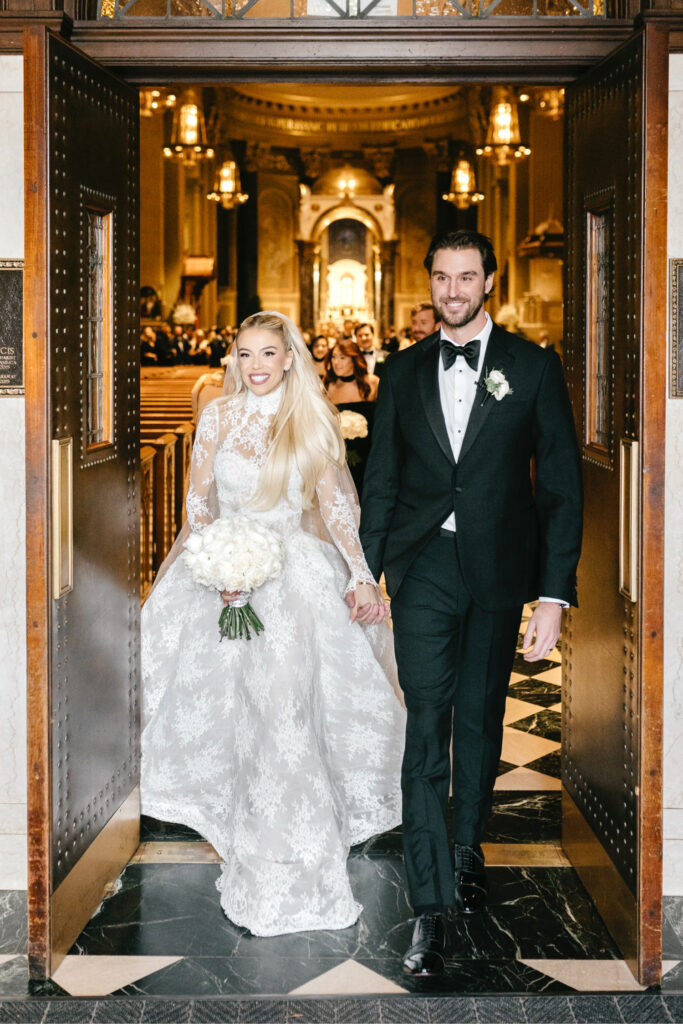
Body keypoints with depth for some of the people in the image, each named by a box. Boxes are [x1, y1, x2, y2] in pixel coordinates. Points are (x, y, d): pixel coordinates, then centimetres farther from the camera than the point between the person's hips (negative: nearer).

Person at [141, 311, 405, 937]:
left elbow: (333, 501, 1)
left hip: (296, 571, -2)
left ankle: (289, 861, 0)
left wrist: (361, 574, -10)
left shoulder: (311, 421, 2)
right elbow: (198, 501, 6)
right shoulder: (219, 417, 6)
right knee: (227, 703, -1)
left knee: (286, 705, -10)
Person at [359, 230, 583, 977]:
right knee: (426, 727, -6)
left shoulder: (532, 367, 1)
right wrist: (368, 573, 6)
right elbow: (380, 480, 11)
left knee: (480, 717, 12)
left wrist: (554, 593, -7)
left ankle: (467, 846, 37)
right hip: (422, 569, 0)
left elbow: (561, 486, -1)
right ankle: (431, 909, -5)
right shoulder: (405, 371, 7)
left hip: (498, 571, 0)